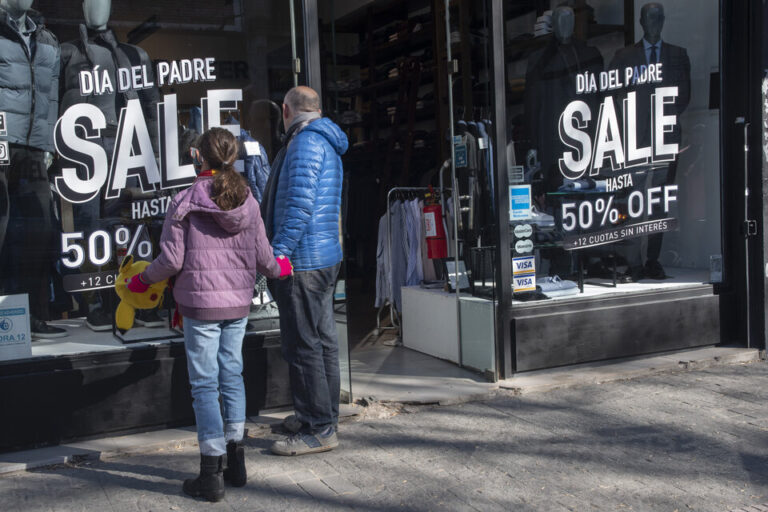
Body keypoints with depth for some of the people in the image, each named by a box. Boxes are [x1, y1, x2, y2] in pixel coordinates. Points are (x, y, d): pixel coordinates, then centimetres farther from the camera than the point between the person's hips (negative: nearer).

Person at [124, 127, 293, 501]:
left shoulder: (185, 202, -10)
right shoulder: (248, 201, 2)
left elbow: (171, 260, -9)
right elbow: (262, 256, 6)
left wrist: (143, 280, 10)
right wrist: (278, 269, 28)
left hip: (200, 304, -4)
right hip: (238, 303, 4)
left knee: (204, 385, 1)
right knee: (232, 376, 15)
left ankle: (211, 475, 5)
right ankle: (236, 463, 23)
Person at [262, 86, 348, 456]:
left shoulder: (305, 141, -12)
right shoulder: (326, 143, 20)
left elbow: (300, 205, -22)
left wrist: (278, 254, -22)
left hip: (302, 261, -11)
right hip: (326, 257, 11)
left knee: (303, 345, -6)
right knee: (323, 340, 16)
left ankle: (319, 430, 0)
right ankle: (323, 416, 27)